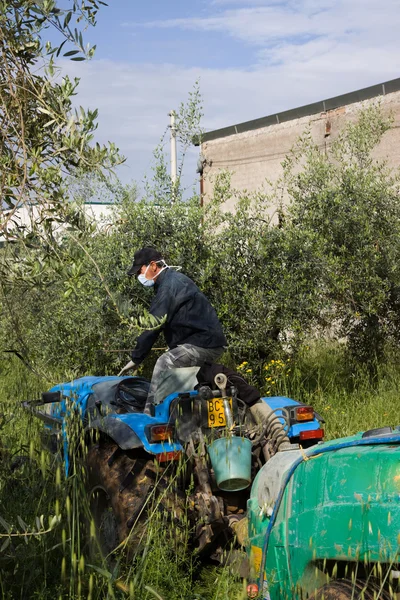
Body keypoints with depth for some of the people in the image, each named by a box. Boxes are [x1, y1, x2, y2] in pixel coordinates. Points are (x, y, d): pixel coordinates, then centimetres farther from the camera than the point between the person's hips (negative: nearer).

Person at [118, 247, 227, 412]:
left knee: (164, 363, -18)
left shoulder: (168, 286, -15)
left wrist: (136, 359, -12)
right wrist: (172, 346, 17)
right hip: (212, 342, 11)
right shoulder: (175, 279, 18)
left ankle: (150, 412, -22)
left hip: (204, 344, -11)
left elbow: (153, 326, -17)